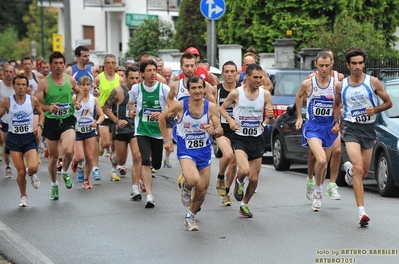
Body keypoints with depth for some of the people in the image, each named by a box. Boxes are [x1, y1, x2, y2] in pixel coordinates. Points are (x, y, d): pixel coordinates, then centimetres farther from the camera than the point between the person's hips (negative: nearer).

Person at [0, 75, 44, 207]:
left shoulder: (33, 100, -2)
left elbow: (41, 113, 13)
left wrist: (39, 126, -3)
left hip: (29, 137, 0)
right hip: (14, 138, 0)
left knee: (33, 167, -18)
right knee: (21, 171, -1)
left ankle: (32, 175, 21)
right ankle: (23, 197, 22)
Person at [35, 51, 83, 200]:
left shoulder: (70, 80, 1)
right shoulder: (44, 83, -8)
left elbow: (79, 92, 22)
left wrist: (77, 102, 1)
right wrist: (49, 108, -28)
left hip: (68, 120, 0)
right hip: (51, 122, 0)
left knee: (68, 150, -24)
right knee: (53, 156, 9)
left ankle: (65, 172, 8)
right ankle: (54, 185, 31)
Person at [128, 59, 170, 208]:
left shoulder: (163, 88, -8)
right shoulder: (136, 89, -2)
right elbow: (130, 103, 19)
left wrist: (161, 114, -23)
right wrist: (132, 111, -2)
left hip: (159, 130, 1)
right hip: (142, 129, -1)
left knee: (156, 165, 10)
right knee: (146, 161, -18)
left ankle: (145, 178, 46)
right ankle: (149, 196, -18)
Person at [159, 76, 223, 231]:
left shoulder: (211, 107, -9)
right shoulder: (180, 106, -13)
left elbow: (220, 132, -9)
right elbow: (162, 118, 4)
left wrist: (214, 131, -32)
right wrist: (166, 139, 1)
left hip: (204, 151, 3)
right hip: (186, 150, -3)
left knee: (202, 190, 9)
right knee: (193, 180, -31)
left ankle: (190, 216, 34)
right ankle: (185, 186, 6)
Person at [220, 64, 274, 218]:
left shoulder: (265, 94, -2)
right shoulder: (236, 93, -9)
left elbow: (270, 121, 4)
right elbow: (222, 108, 7)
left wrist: (270, 117, -20)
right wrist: (230, 120, -12)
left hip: (257, 139, 3)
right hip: (240, 138, -3)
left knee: (254, 178, 6)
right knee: (244, 170, -26)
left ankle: (244, 204, 31)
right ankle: (239, 182, 11)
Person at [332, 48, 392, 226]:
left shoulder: (373, 82, -3)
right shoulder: (341, 85, 2)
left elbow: (388, 103, 4)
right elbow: (337, 105, 20)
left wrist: (375, 109, -14)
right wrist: (336, 122, 6)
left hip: (368, 129, 2)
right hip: (350, 128, -1)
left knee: (364, 173, 10)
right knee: (358, 168, -19)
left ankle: (349, 168, 49)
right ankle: (361, 212, -21)